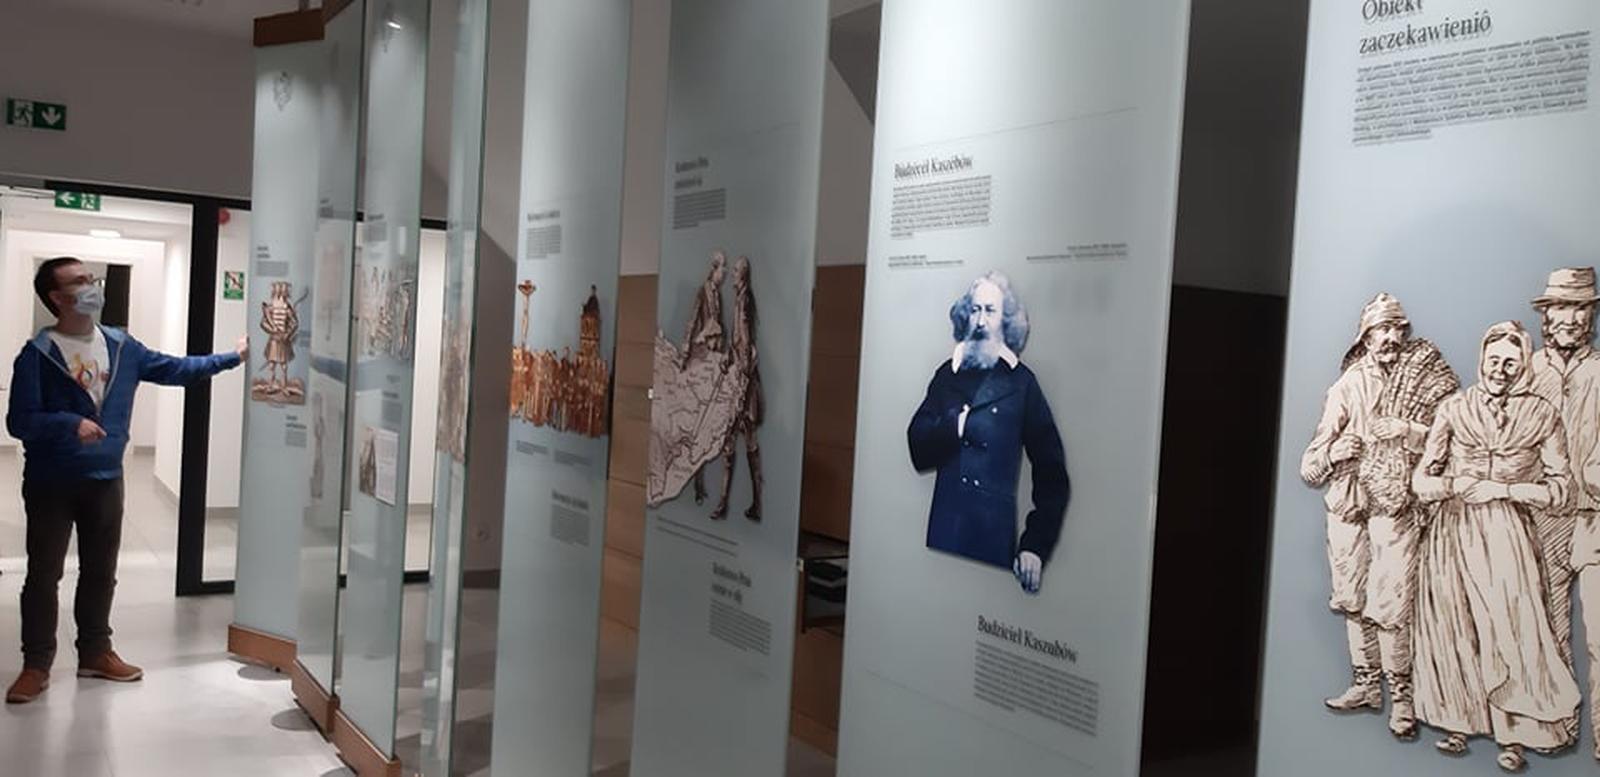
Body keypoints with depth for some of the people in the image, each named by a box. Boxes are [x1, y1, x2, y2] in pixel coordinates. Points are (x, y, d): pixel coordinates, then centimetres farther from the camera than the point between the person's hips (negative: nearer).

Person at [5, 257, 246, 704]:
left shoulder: (122, 347, 3)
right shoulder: (37, 355, -12)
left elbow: (173, 369, 13)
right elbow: (19, 421, -15)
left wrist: (232, 358, 13)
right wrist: (70, 423, -30)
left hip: (106, 482, 5)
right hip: (51, 485, -4)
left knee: (101, 572, 14)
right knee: (43, 575, 3)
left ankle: (95, 652, 28)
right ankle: (36, 665, 15)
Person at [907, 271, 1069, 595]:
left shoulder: (1022, 382, 0)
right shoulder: (947, 374, 10)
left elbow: (1052, 474, -3)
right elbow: (917, 446, 2)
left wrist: (1035, 547, -10)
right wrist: (953, 426, -15)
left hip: (995, 535, -2)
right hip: (943, 531, 2)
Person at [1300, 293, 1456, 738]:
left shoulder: (1428, 380, 4)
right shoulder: (1347, 385, 9)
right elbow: (1314, 458, 10)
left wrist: (1407, 431, -13)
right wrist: (1333, 453, -10)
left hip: (1396, 505, -3)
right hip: (1347, 502, 3)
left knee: (1391, 604, -8)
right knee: (1353, 600, 8)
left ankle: (1401, 694, 4)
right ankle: (1366, 684, 21)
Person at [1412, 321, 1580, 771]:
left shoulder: (1541, 415, 2)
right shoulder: (1453, 409, 4)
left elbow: (1560, 488, 1)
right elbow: (1421, 479, 5)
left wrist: (1503, 489, -9)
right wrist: (1457, 486, -14)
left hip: (1505, 534, -1)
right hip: (1452, 532, 1)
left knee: (1509, 627, -5)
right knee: (1453, 624, 4)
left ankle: (1512, 734, 7)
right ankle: (1459, 720, 17)